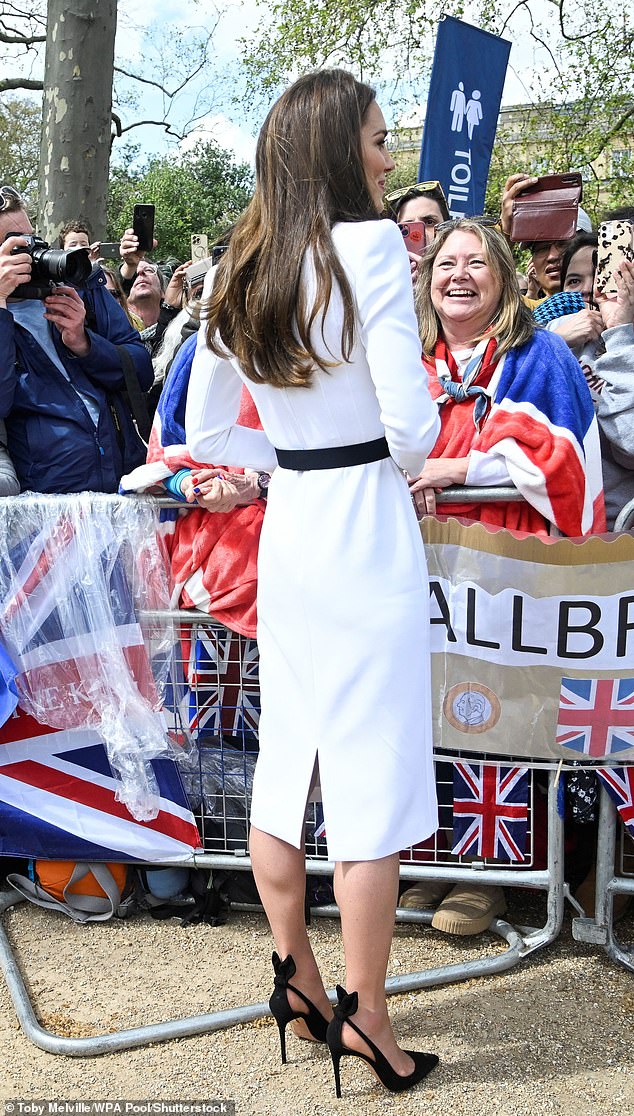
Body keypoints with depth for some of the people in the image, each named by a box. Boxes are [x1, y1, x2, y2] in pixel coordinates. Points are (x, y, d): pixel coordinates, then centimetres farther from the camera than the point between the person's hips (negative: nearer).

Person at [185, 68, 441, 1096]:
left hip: (286, 526, 8)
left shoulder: (240, 272, 9)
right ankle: (364, 1017, 12)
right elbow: (412, 419, -16)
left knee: (285, 764, 14)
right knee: (376, 779, 2)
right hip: (365, 529, -7)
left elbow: (204, 431, 13)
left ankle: (297, 983, 28)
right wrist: (395, 463, 5)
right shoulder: (371, 246, -12)